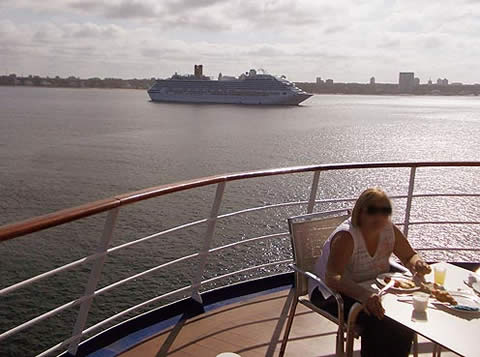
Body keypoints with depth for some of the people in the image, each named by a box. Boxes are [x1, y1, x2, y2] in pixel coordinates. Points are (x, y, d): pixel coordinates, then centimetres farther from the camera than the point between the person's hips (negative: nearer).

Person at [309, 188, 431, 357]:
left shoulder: (389, 230, -7)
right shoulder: (346, 236, -26)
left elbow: (410, 256, 9)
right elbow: (332, 278, -38)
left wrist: (417, 265, -16)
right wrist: (364, 295, -54)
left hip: (371, 290, 7)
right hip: (332, 293, -6)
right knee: (376, 323, -30)